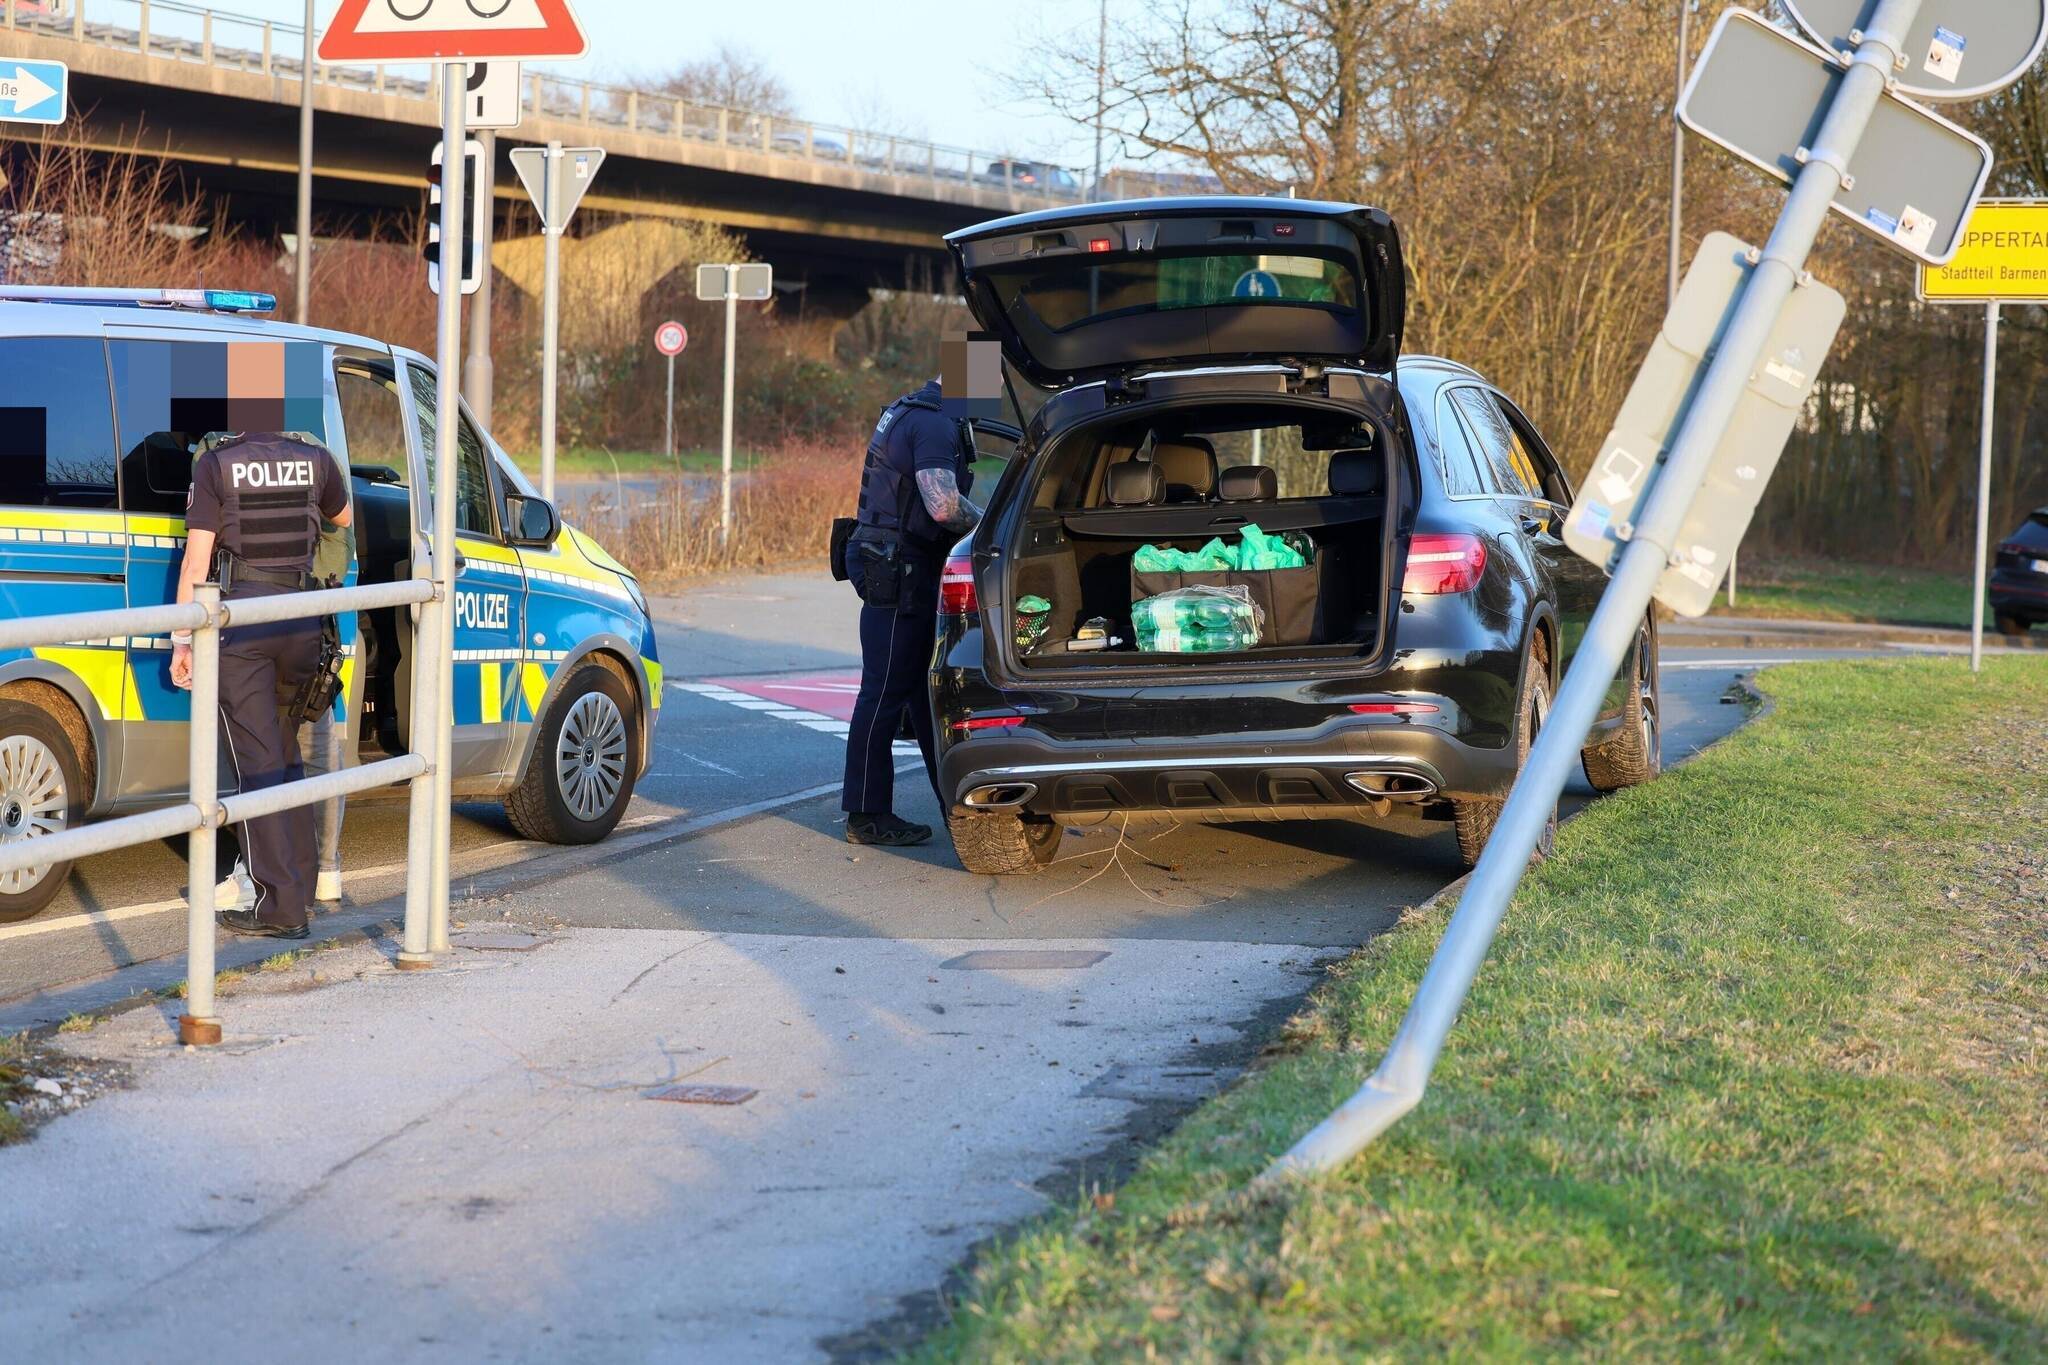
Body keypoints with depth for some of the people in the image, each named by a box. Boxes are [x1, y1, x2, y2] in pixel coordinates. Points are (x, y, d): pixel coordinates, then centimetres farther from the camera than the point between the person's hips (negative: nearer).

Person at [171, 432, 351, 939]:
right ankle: (297, 883, 23)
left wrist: (182, 639, -3)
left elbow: (196, 561, -7)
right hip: (301, 618, 4)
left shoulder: (215, 465, -5)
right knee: (286, 755, 19)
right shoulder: (315, 459, 5)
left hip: (239, 617, -4)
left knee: (257, 764, -3)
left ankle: (282, 907, -7)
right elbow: (344, 519, 26)